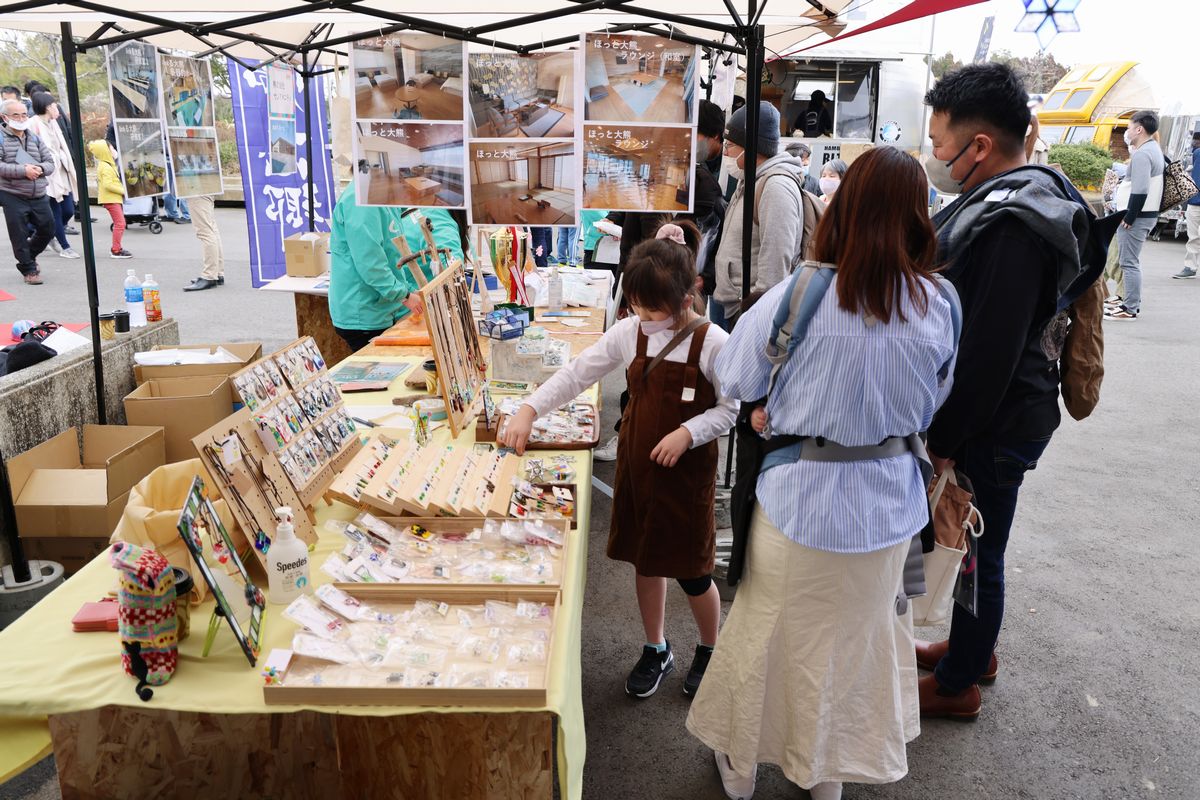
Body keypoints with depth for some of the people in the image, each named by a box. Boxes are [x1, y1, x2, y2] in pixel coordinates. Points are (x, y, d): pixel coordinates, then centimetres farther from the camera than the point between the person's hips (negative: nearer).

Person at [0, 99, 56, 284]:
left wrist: (40, 168, -12)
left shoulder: (35, 139, 11)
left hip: (39, 196, 4)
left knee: (48, 230, 10)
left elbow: (50, 163, 9)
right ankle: (29, 270, 13)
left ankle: (28, 257, 35)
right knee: (20, 235, -1)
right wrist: (23, 170, -22)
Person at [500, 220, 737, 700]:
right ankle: (656, 651, 38)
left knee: (691, 571, 8)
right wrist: (530, 410, -11)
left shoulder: (711, 342, -15)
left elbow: (729, 409, -7)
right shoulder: (629, 333, -3)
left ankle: (709, 651, 36)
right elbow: (577, 373, -1)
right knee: (645, 561, 16)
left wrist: (687, 433, -22)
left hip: (687, 471, -4)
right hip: (636, 464, 4)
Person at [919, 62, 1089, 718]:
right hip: (992, 417, 10)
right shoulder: (1002, 200, 7)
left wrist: (944, 438, -18)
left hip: (994, 428, -10)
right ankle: (974, 647, 44)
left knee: (978, 553, 7)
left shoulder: (1010, 228, -26)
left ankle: (956, 684, 27)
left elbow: (989, 354, -26)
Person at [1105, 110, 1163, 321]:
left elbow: (1140, 190, -23)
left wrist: (1129, 217, -21)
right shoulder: (1155, 149, 16)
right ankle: (1133, 303, 23)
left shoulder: (1141, 154, -17)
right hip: (1149, 214, 10)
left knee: (1129, 262, -7)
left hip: (1137, 215, -10)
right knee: (1131, 261, 18)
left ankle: (1130, 309, -5)